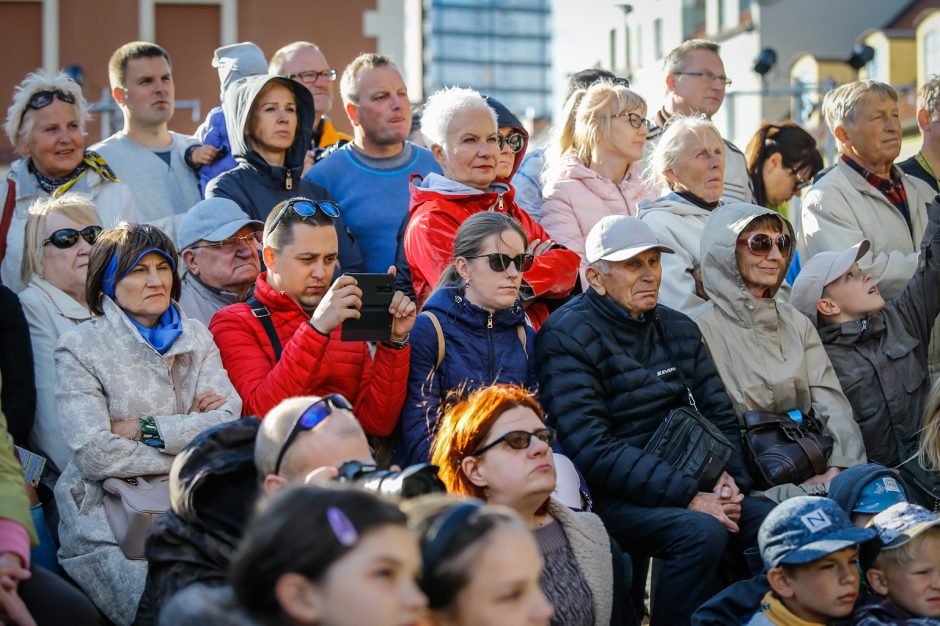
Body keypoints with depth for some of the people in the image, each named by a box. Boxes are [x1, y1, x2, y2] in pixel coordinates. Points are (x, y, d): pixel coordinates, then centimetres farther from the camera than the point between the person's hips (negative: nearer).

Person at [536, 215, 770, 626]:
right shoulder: (567, 337, -9)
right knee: (702, 531, -31)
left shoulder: (678, 329, 14)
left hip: (689, 484, 7)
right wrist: (688, 497, -20)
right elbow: (593, 450, -17)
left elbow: (720, 414, 17)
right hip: (611, 496, -7)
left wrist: (728, 475, -7)